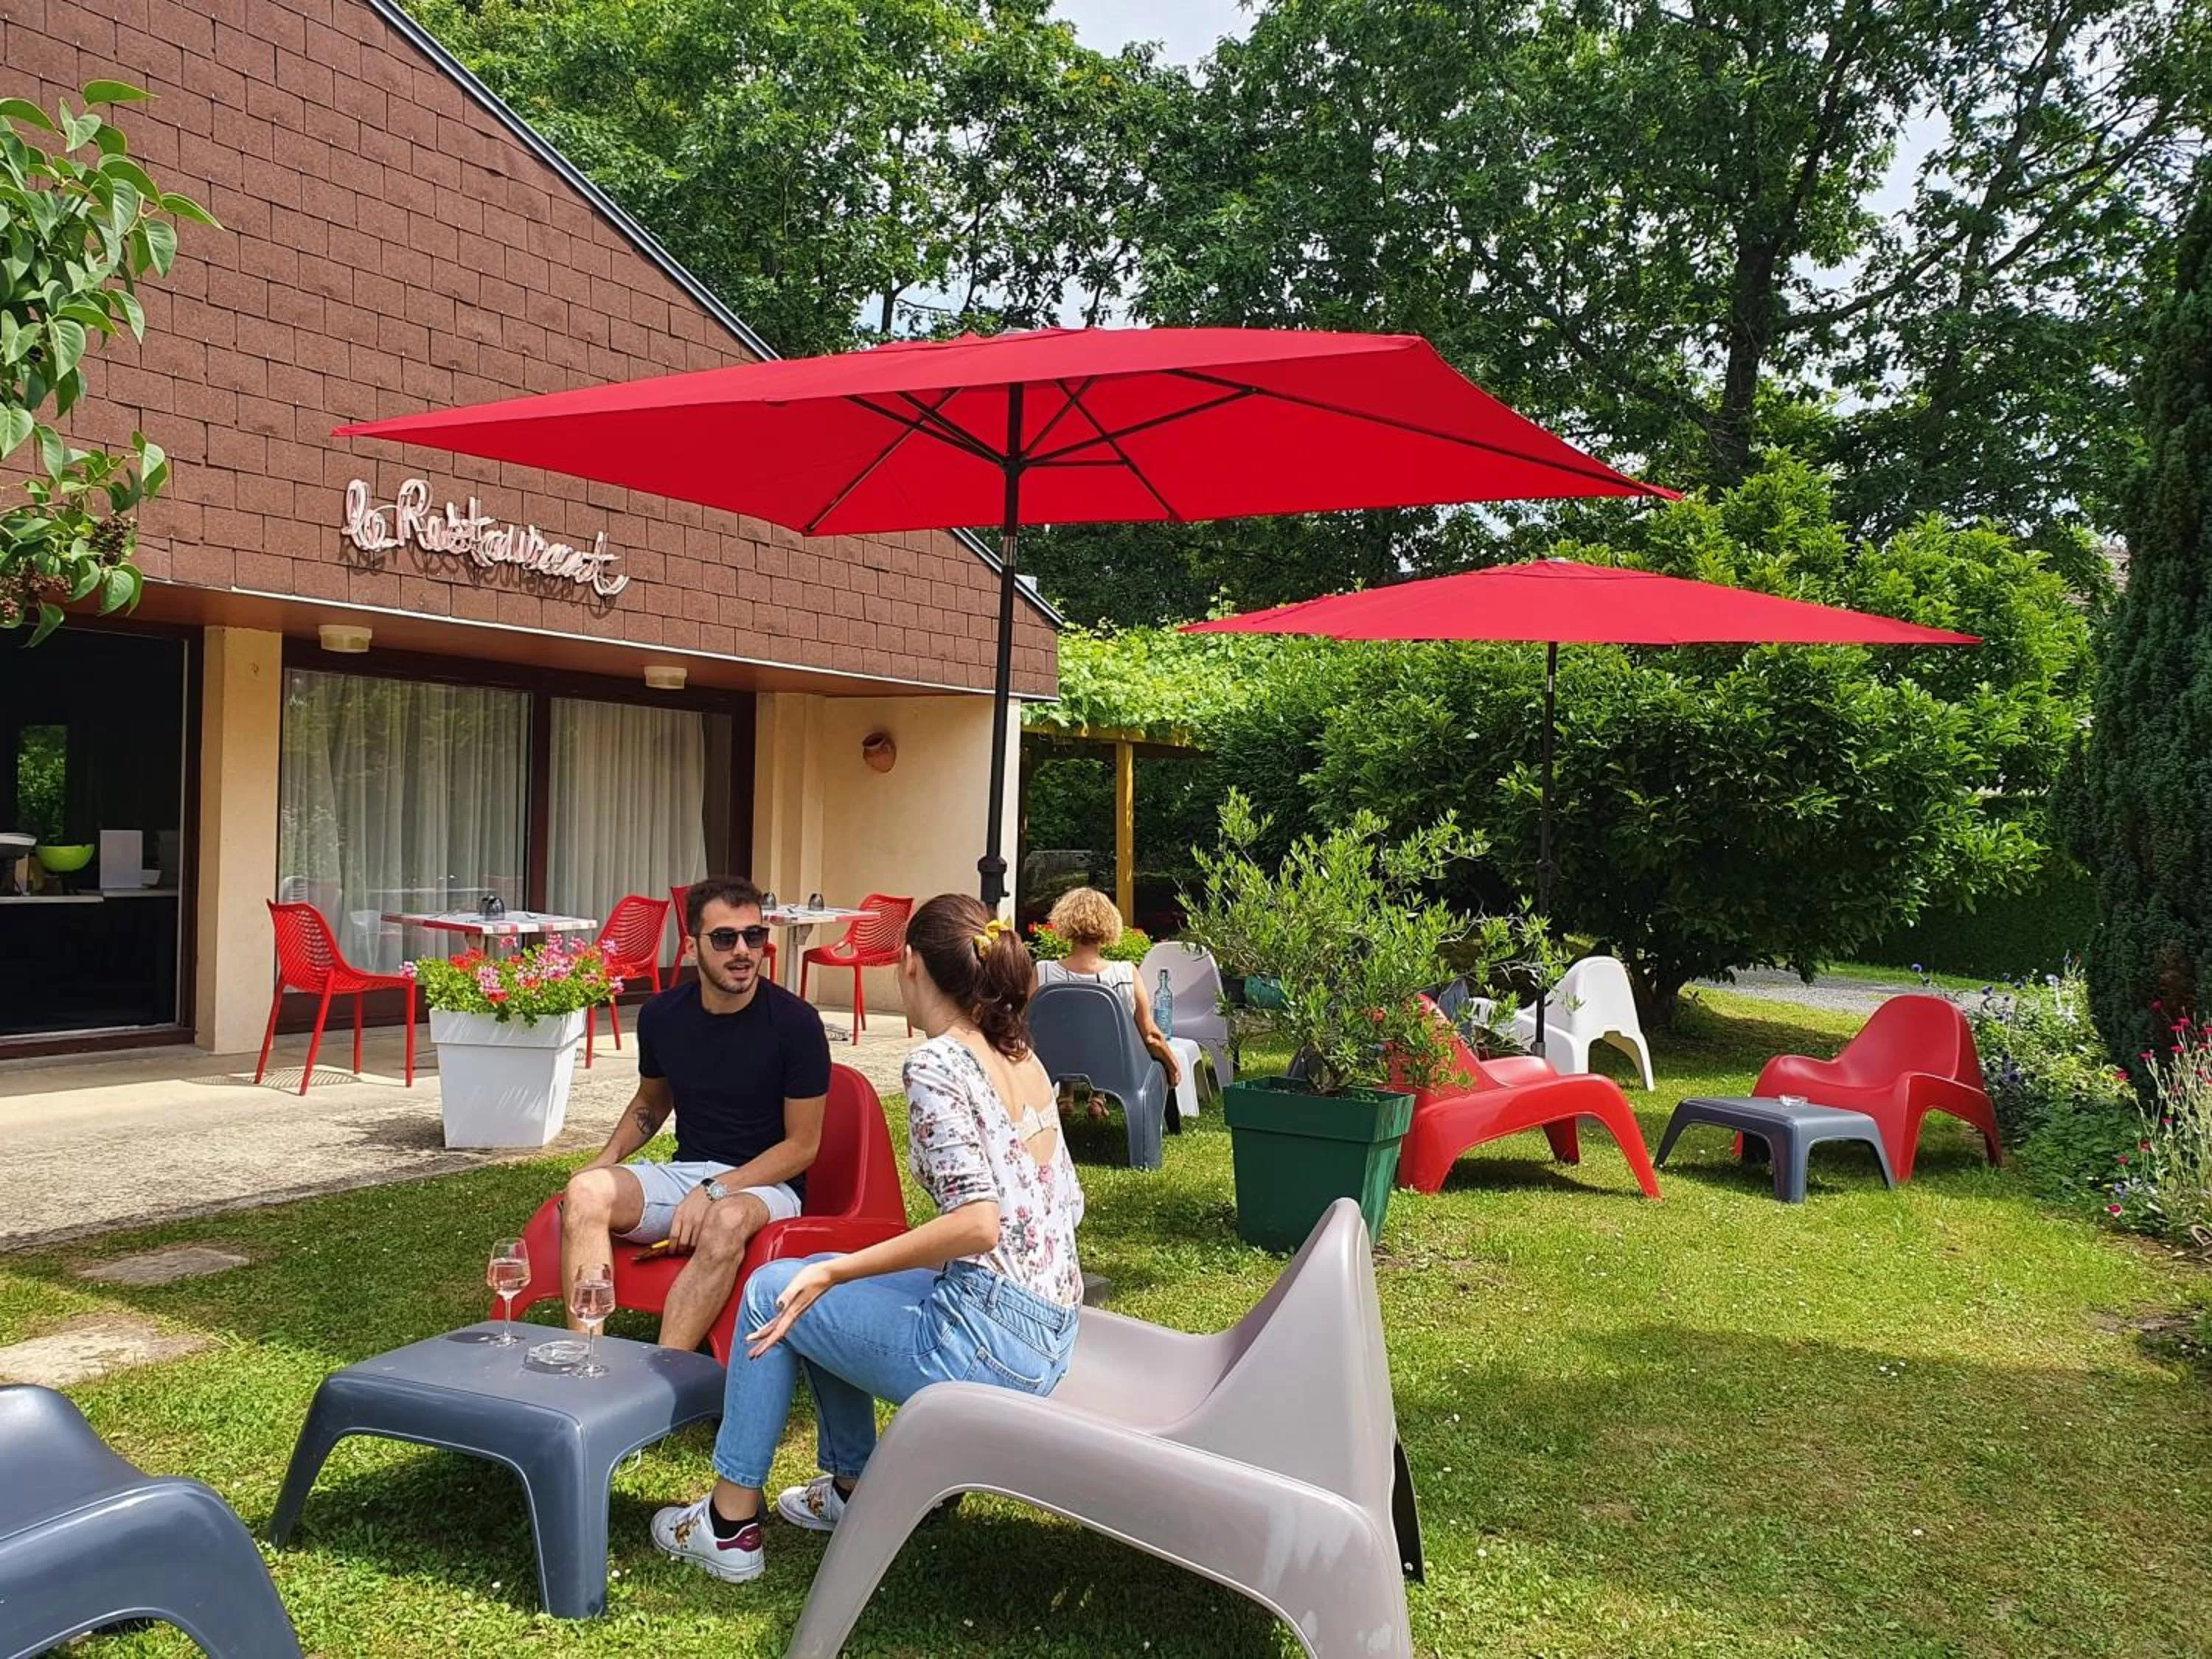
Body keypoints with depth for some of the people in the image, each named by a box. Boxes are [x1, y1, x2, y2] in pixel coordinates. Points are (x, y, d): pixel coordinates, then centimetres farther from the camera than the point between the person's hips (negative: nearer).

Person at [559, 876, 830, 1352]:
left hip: (767, 1184, -4)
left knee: (727, 1221, -39)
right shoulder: (662, 1015, 3)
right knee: (586, 1192, -23)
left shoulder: (795, 1022, -11)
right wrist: (607, 1160, 5)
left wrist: (713, 1191, -17)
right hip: (684, 1170, 5)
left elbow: (802, 1145, -9)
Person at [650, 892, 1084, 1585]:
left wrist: (834, 1272, -19)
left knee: (773, 1291, 9)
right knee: (820, 1293, 24)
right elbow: (1068, 1203, 13)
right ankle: (851, 1488, 35)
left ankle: (730, 1524, 19)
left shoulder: (936, 1064, -15)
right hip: (1053, 1337, 8)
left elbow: (977, 1222, -26)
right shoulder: (1024, 1060, 8)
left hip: (987, 1342, -8)